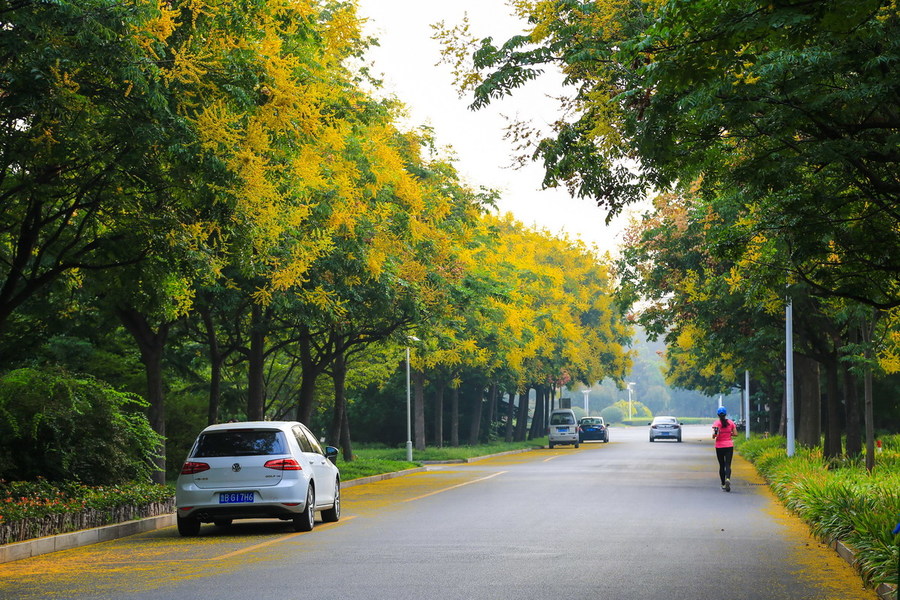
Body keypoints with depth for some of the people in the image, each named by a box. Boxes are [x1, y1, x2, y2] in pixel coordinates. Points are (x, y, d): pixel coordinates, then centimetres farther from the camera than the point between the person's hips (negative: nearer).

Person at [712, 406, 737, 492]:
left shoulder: (716, 423, -7)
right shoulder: (731, 422, 0)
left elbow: (714, 436, -19)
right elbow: (735, 434, 1)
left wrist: (715, 435, -1)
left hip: (719, 447, -1)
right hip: (729, 446, 1)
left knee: (721, 465, 10)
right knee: (728, 465, -3)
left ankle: (723, 484, 14)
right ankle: (728, 478, -31)